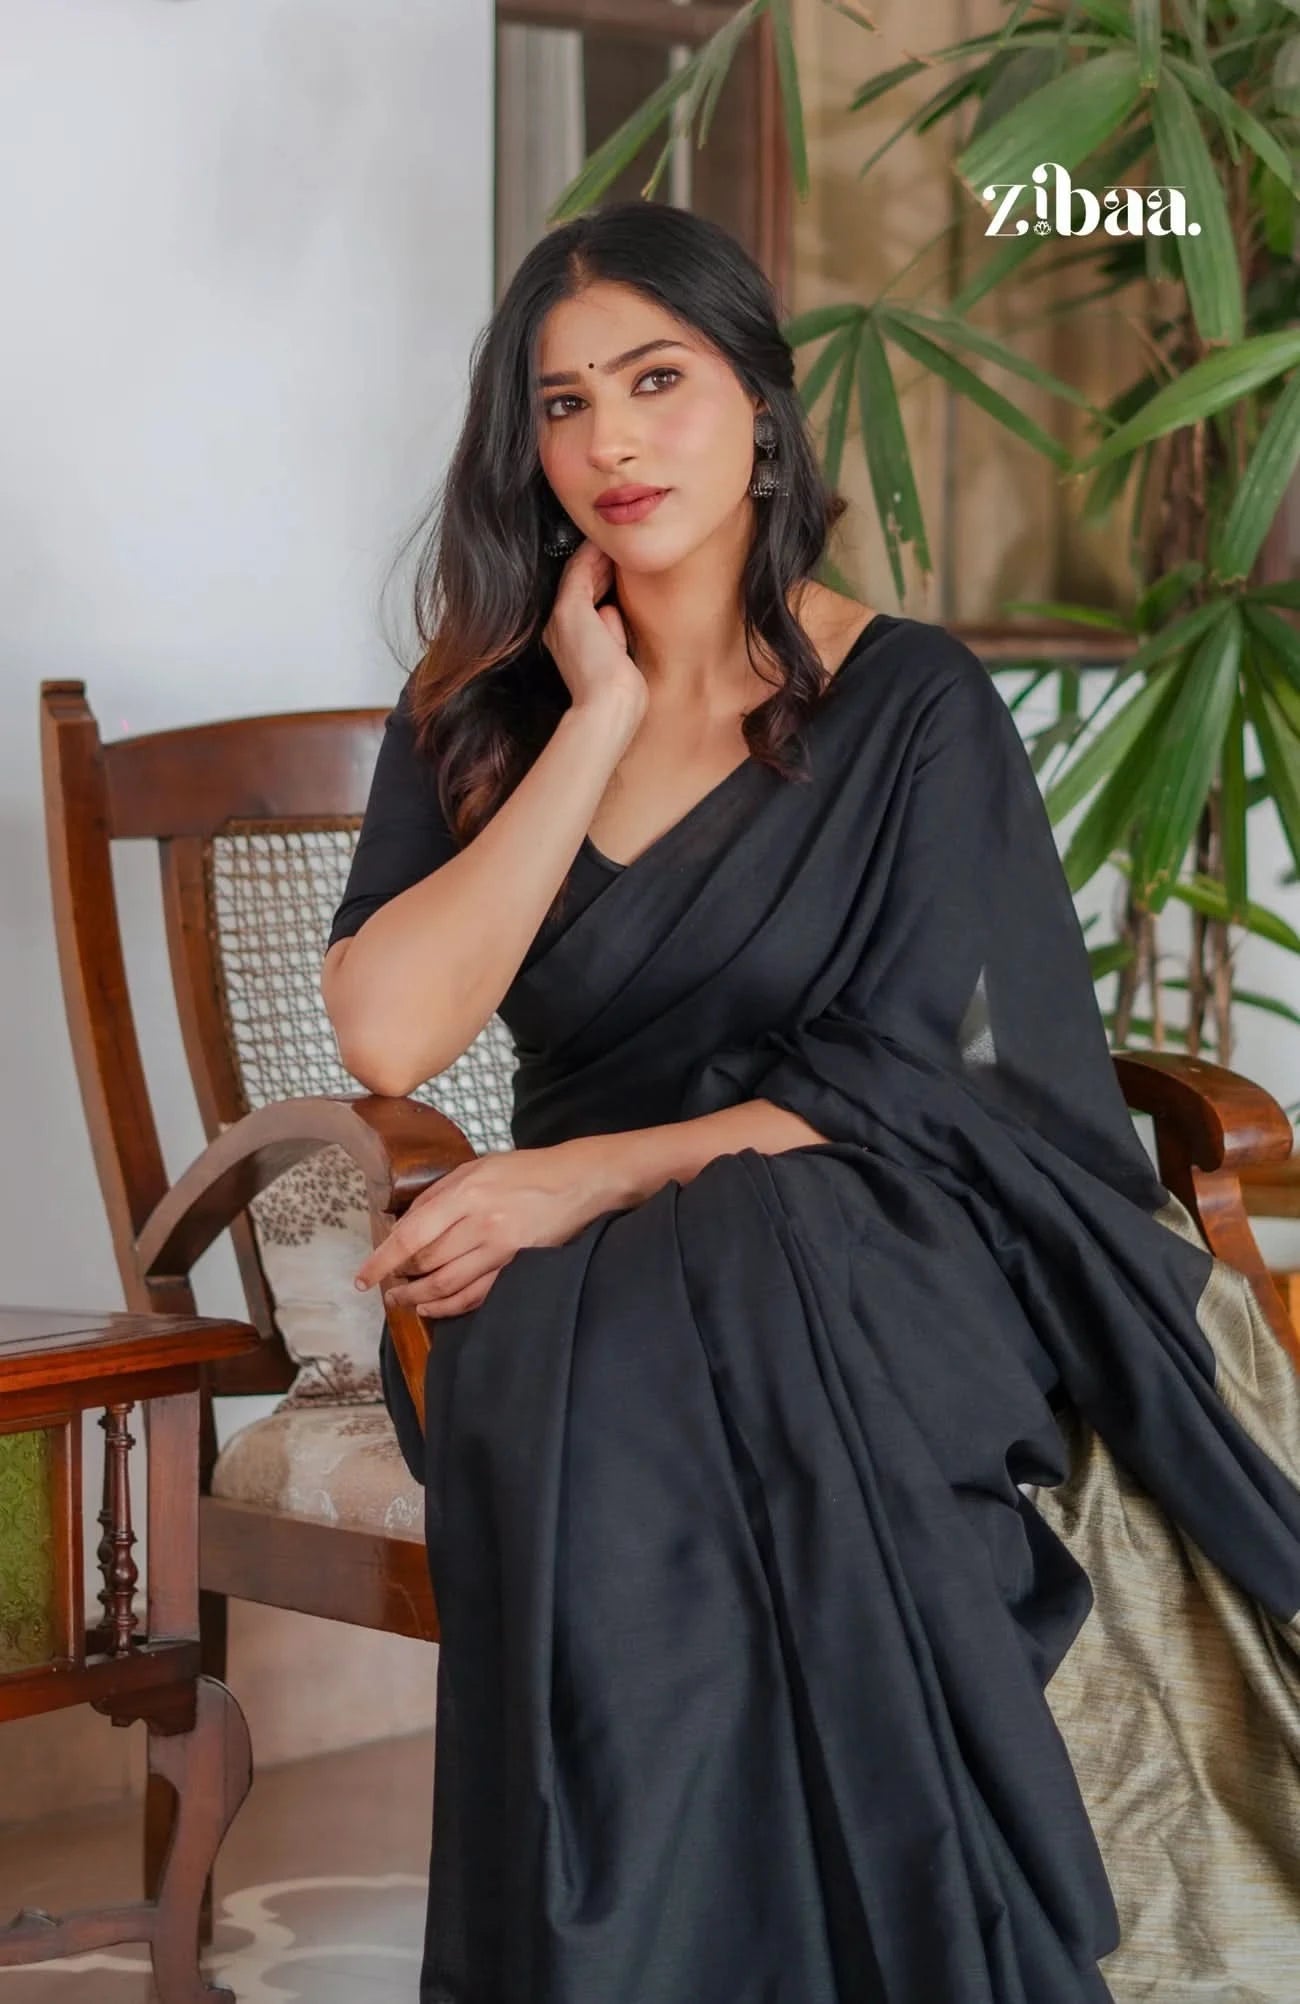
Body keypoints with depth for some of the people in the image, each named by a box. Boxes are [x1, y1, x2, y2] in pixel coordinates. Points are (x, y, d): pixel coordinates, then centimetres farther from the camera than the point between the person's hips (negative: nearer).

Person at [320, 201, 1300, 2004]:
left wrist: (597, 1177, -17)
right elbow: (387, 1037, -7)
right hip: (588, 1289, 2)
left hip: (871, 1260, -1)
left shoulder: (914, 705, 2)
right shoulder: (484, 707, 10)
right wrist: (600, 723, -5)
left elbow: (905, 1099, -6)